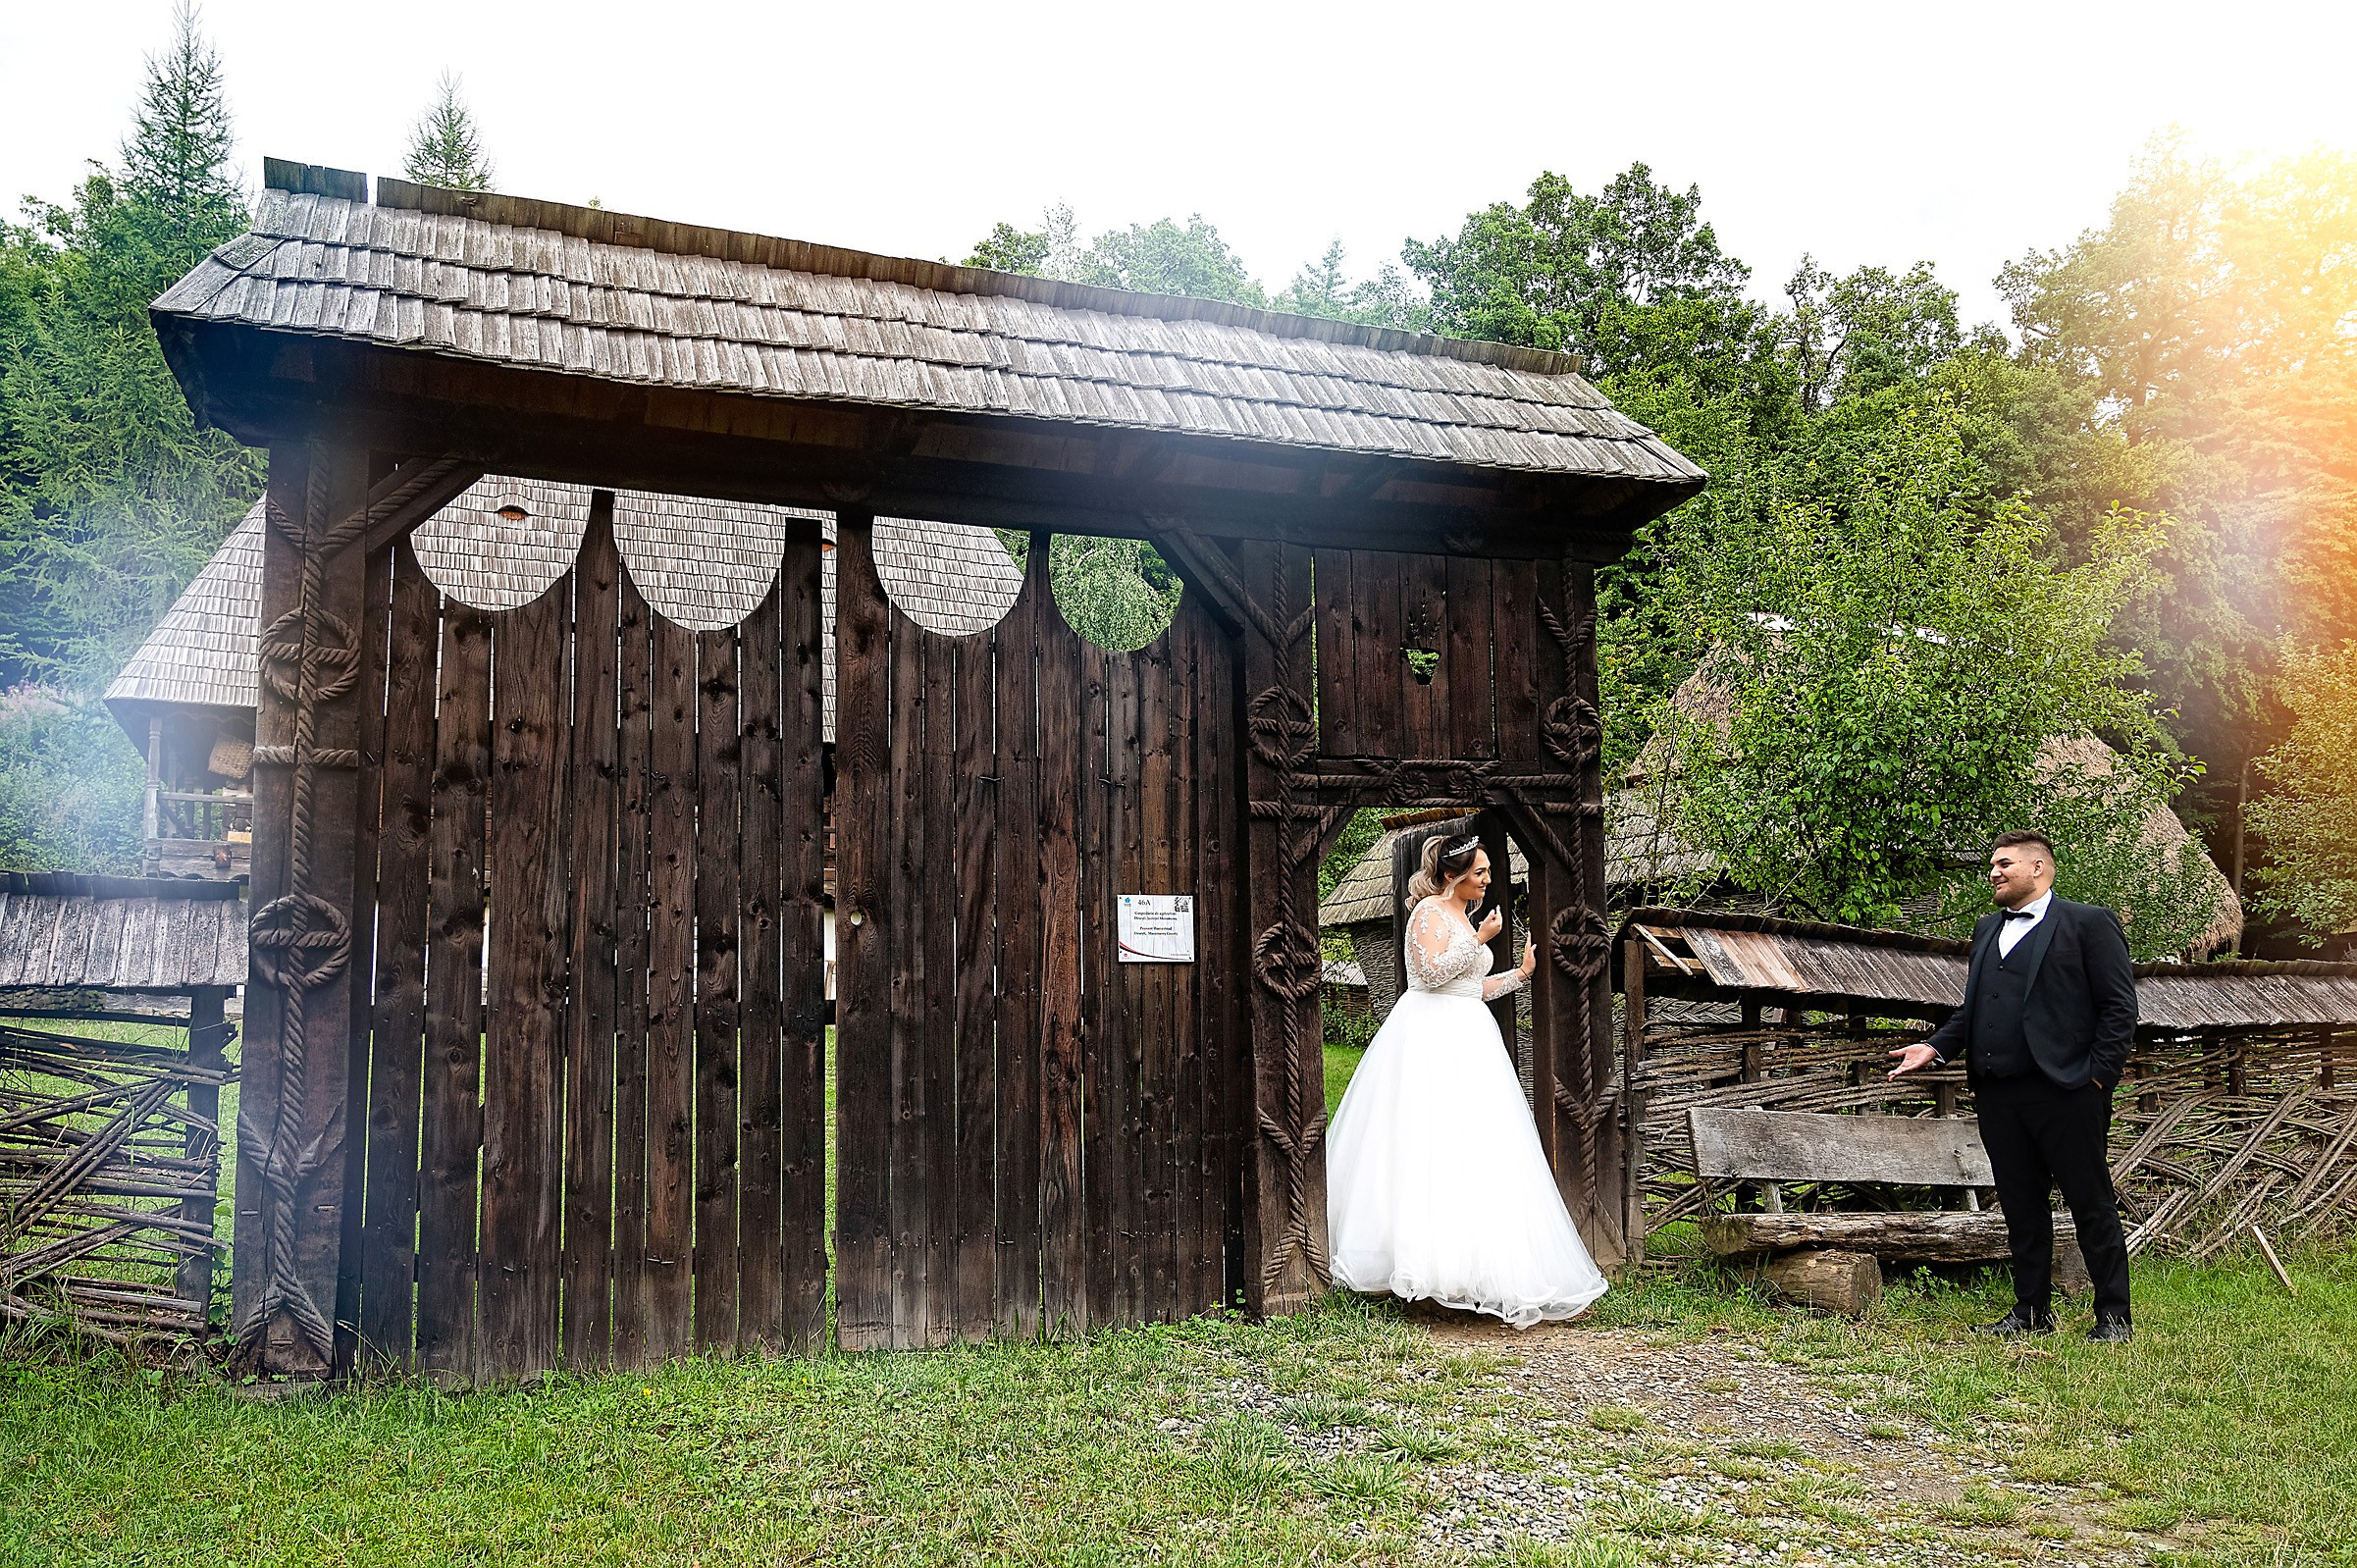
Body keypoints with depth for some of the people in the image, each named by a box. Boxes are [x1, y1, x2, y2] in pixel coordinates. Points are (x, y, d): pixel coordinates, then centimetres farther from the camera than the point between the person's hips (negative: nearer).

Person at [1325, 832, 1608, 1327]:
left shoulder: (1464, 918, 21)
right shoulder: (1430, 910, -6)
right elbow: (1431, 971, -19)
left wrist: (1520, 974, 17)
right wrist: (1479, 940, -15)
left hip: (1466, 1039, 9)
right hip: (1431, 1035, -9)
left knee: (1474, 1148, 4)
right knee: (1427, 1143, -11)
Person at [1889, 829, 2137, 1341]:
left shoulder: (2089, 923, 1)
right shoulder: (1987, 930, 20)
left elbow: (2119, 1006, -4)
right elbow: (1971, 1009, 22)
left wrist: (2098, 1075, -11)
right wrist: (1936, 1047, 7)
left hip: (2065, 1092, -6)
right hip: (1998, 1096, 6)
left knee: (2093, 1206, 3)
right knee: (2021, 1208, 11)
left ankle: (2113, 1316, 13)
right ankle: (2032, 1312, 21)